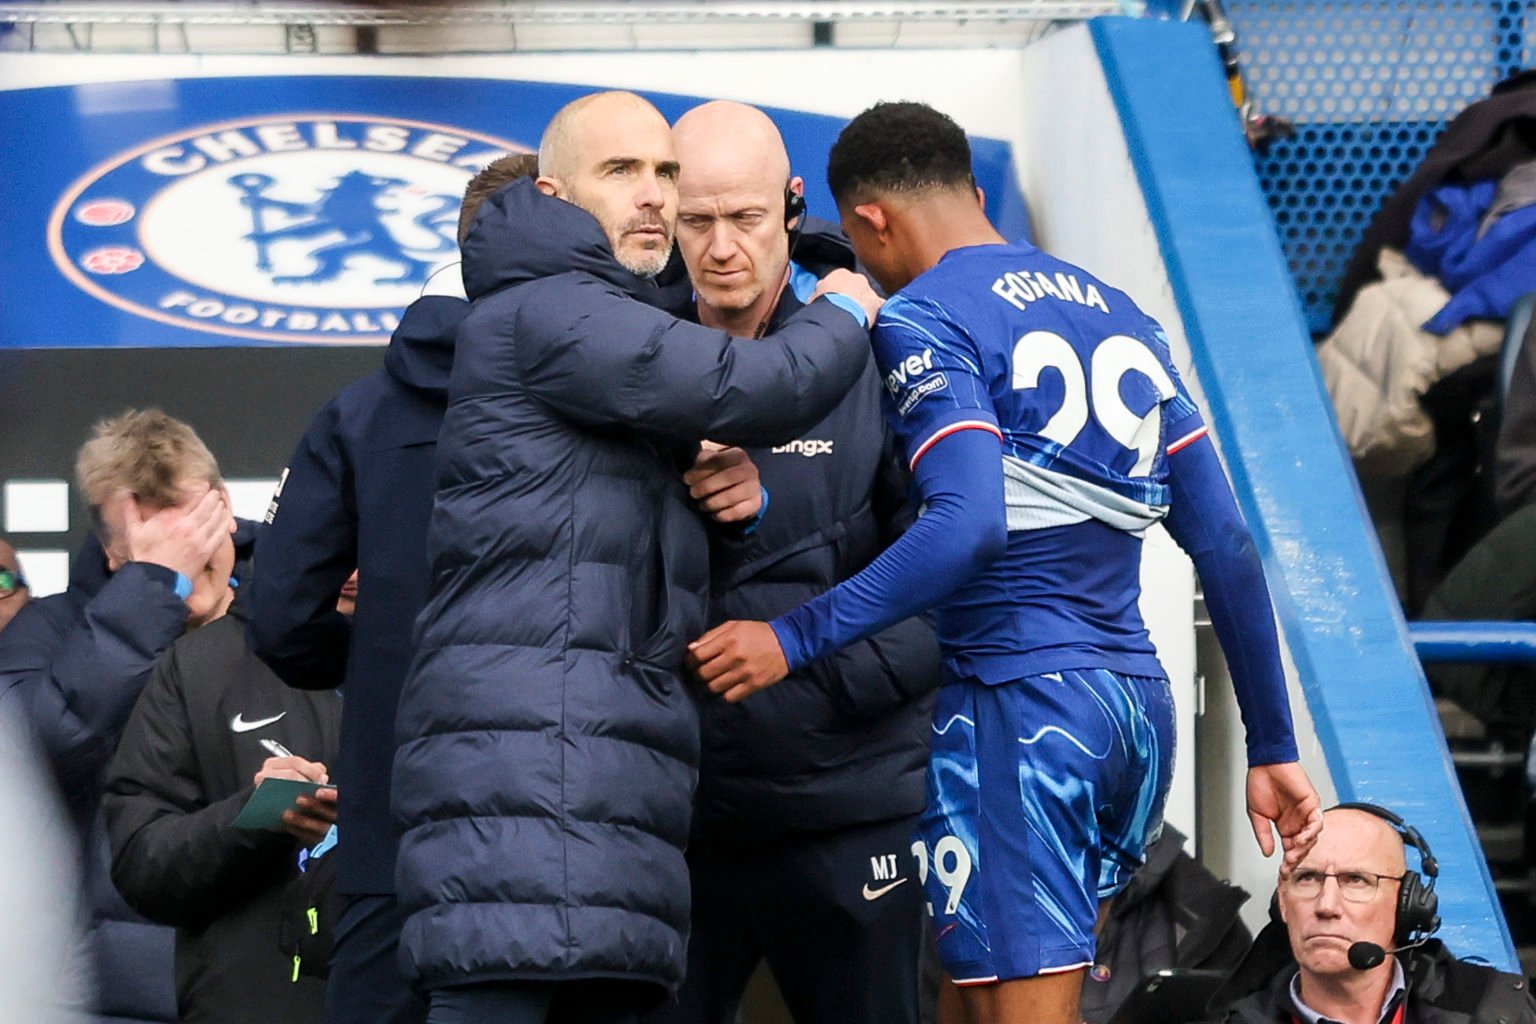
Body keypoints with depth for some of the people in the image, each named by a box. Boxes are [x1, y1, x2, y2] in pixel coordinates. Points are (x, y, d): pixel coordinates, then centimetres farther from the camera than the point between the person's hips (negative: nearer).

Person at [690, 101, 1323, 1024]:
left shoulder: (922, 320, -5)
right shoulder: (1121, 315, 17)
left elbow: (970, 525, -22)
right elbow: (1225, 544, 14)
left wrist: (795, 639, -20)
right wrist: (1273, 749, 17)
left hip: (1018, 700, -8)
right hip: (1139, 703, 8)